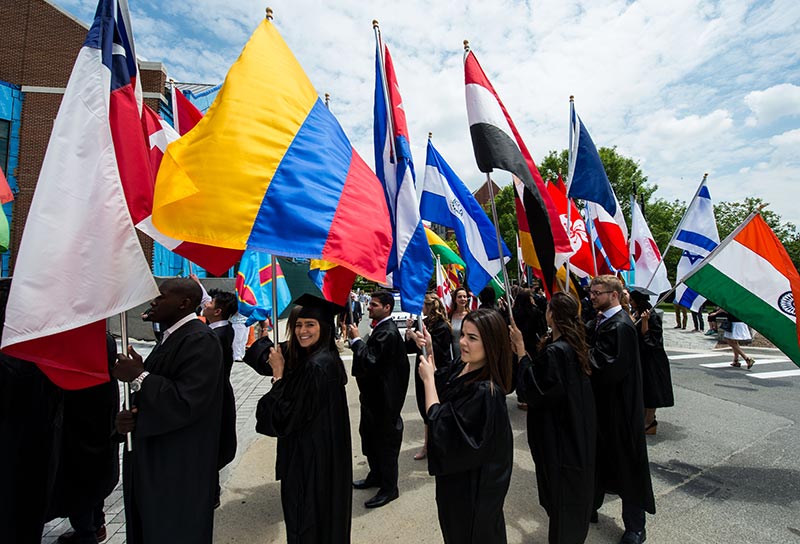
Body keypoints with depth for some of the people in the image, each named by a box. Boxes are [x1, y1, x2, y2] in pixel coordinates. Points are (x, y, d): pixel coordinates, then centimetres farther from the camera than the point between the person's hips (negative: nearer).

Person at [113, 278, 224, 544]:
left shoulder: (200, 341, -21)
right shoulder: (172, 336, 10)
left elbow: (186, 403, -27)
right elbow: (153, 394, 15)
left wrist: (138, 377, -20)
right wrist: (127, 415, -5)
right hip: (155, 461, 9)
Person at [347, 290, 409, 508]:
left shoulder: (388, 333, -23)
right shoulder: (381, 328, 8)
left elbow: (370, 360, -30)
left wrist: (355, 339, -20)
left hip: (384, 399, -10)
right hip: (375, 396, 10)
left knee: (385, 442, 5)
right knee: (370, 436, 22)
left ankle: (389, 488, 21)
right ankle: (376, 476, 41)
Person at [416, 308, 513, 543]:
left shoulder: (486, 391, -34)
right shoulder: (461, 366, -9)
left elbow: (440, 426, -29)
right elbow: (439, 383, 9)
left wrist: (427, 378, -23)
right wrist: (429, 351, -6)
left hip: (471, 484, -8)